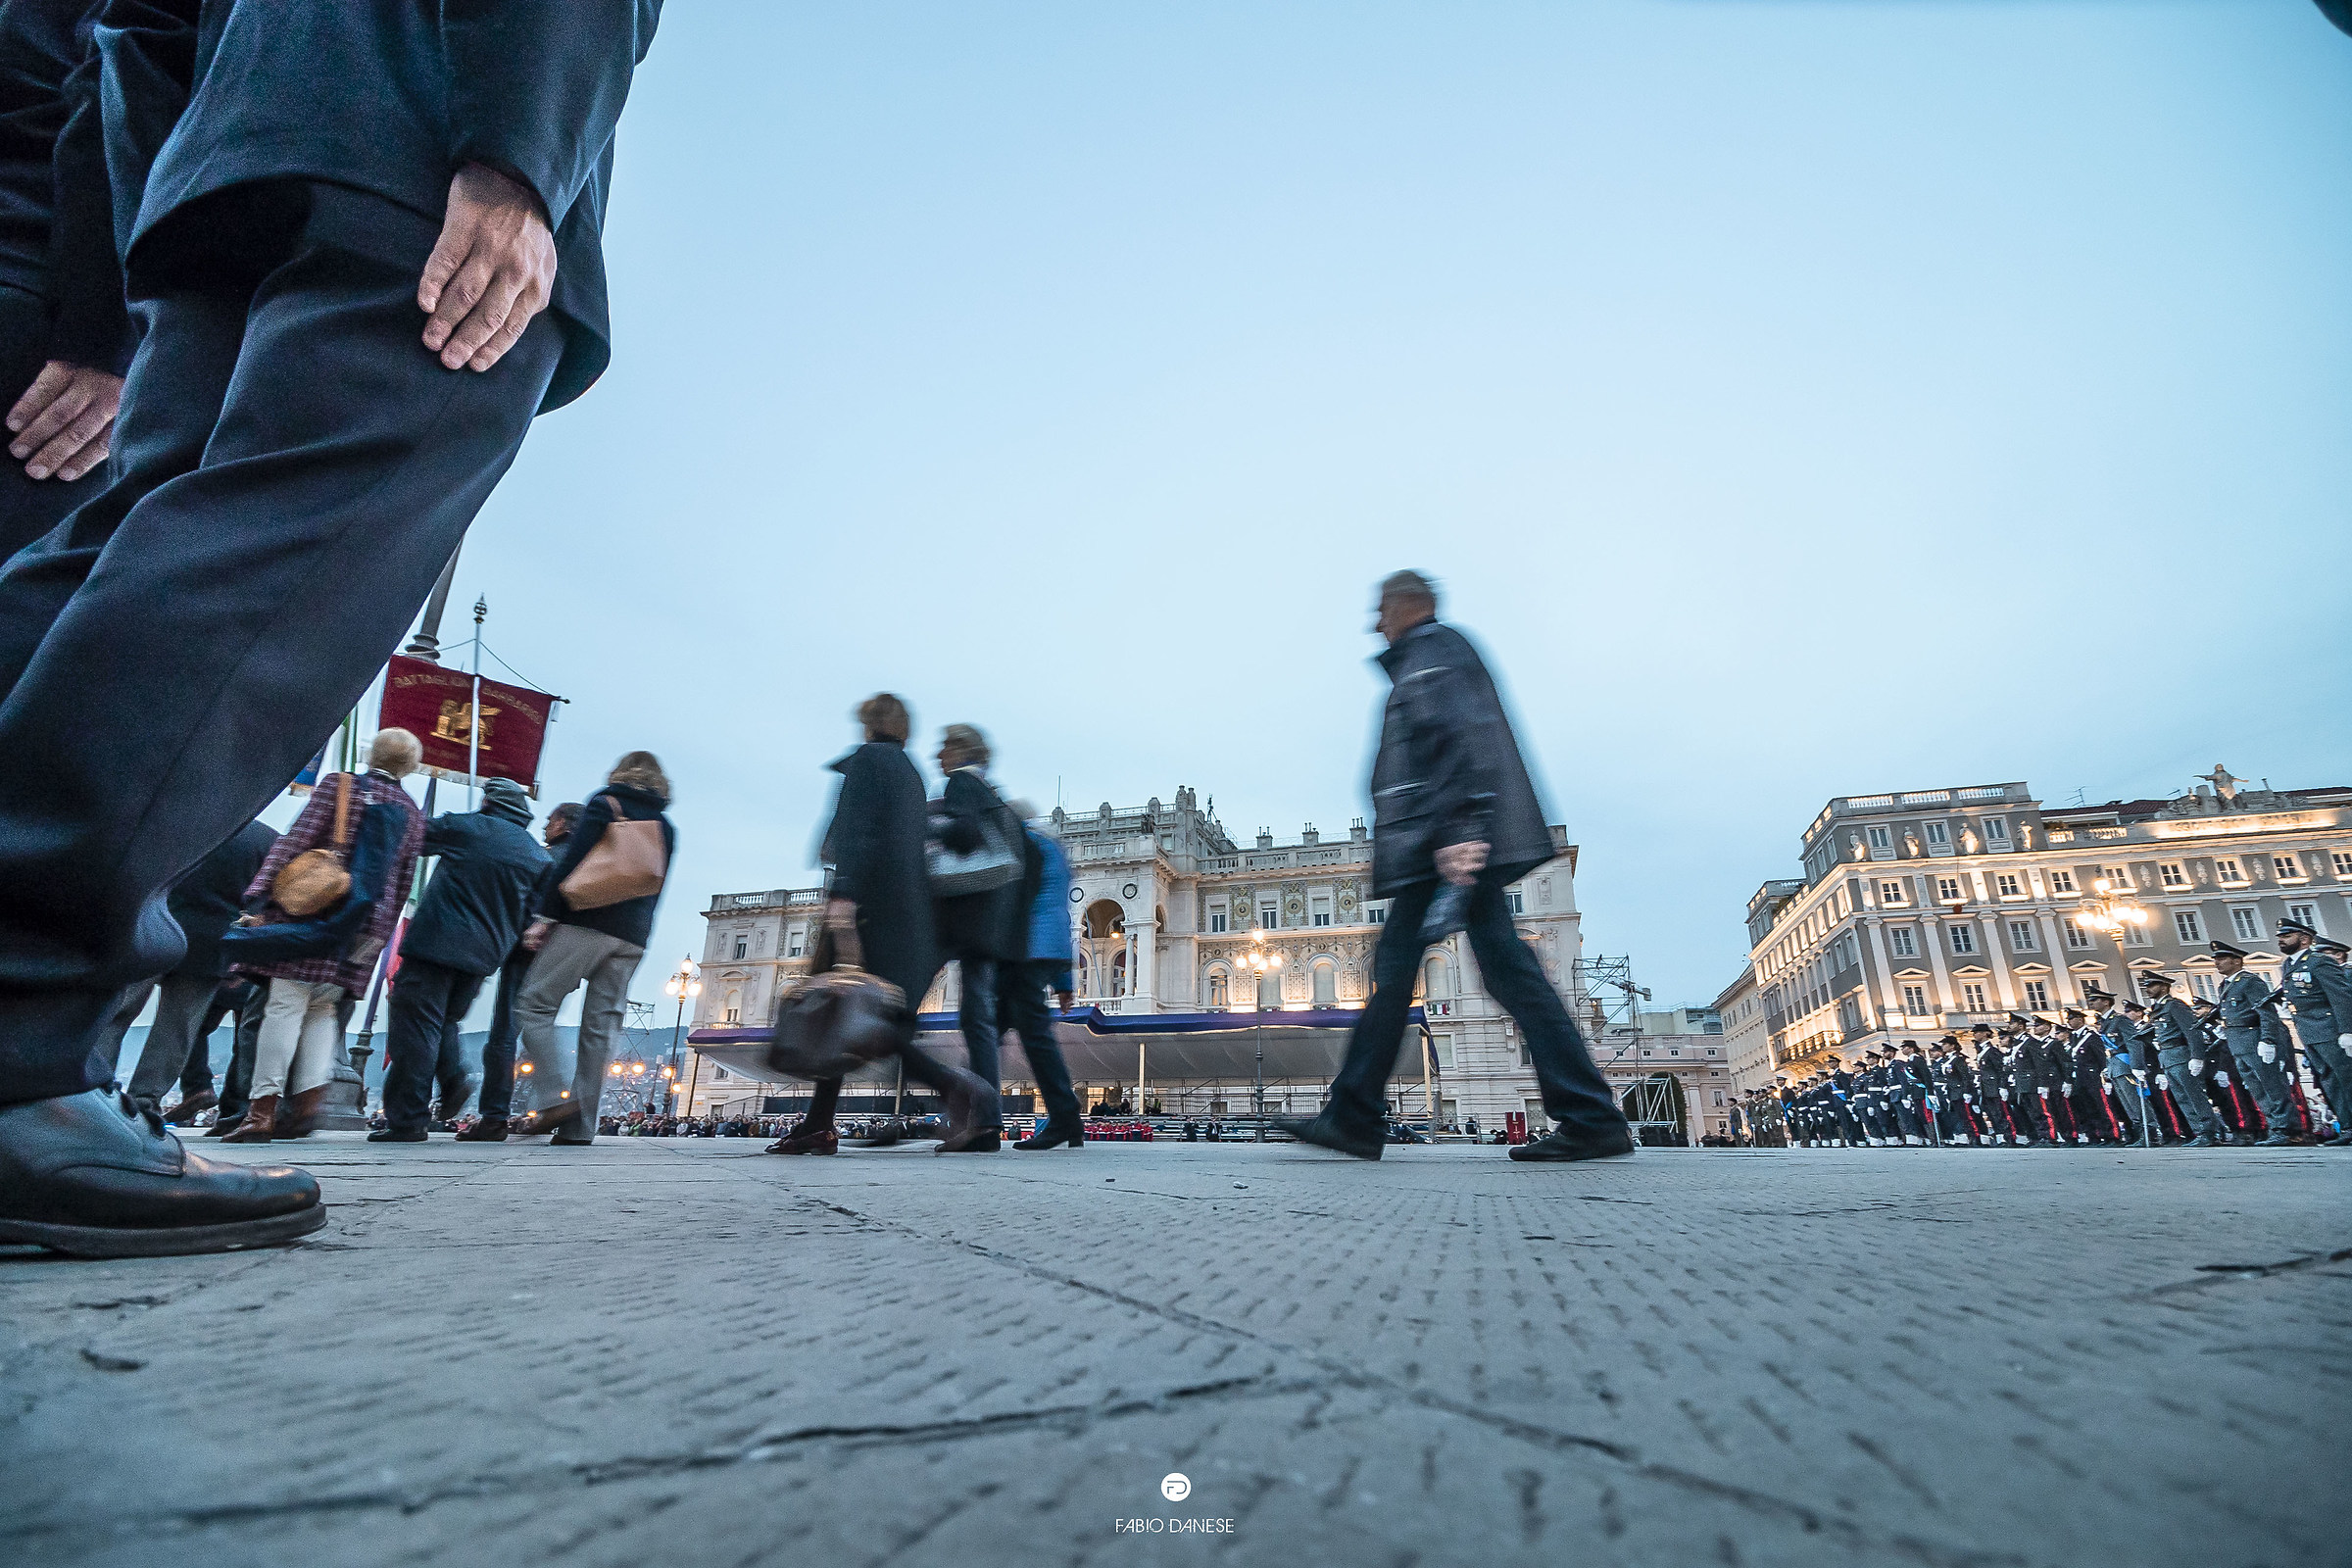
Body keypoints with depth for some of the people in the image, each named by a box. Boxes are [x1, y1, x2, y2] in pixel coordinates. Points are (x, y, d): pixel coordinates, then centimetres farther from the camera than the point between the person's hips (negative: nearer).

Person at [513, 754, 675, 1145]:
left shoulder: (606, 803, 3)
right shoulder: (666, 827, 19)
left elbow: (571, 861, -7)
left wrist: (545, 916, -7)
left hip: (586, 923, -5)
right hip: (633, 937, 5)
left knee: (533, 1005, 3)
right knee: (601, 1025, 4)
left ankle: (556, 1097, -10)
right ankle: (580, 1126, 3)